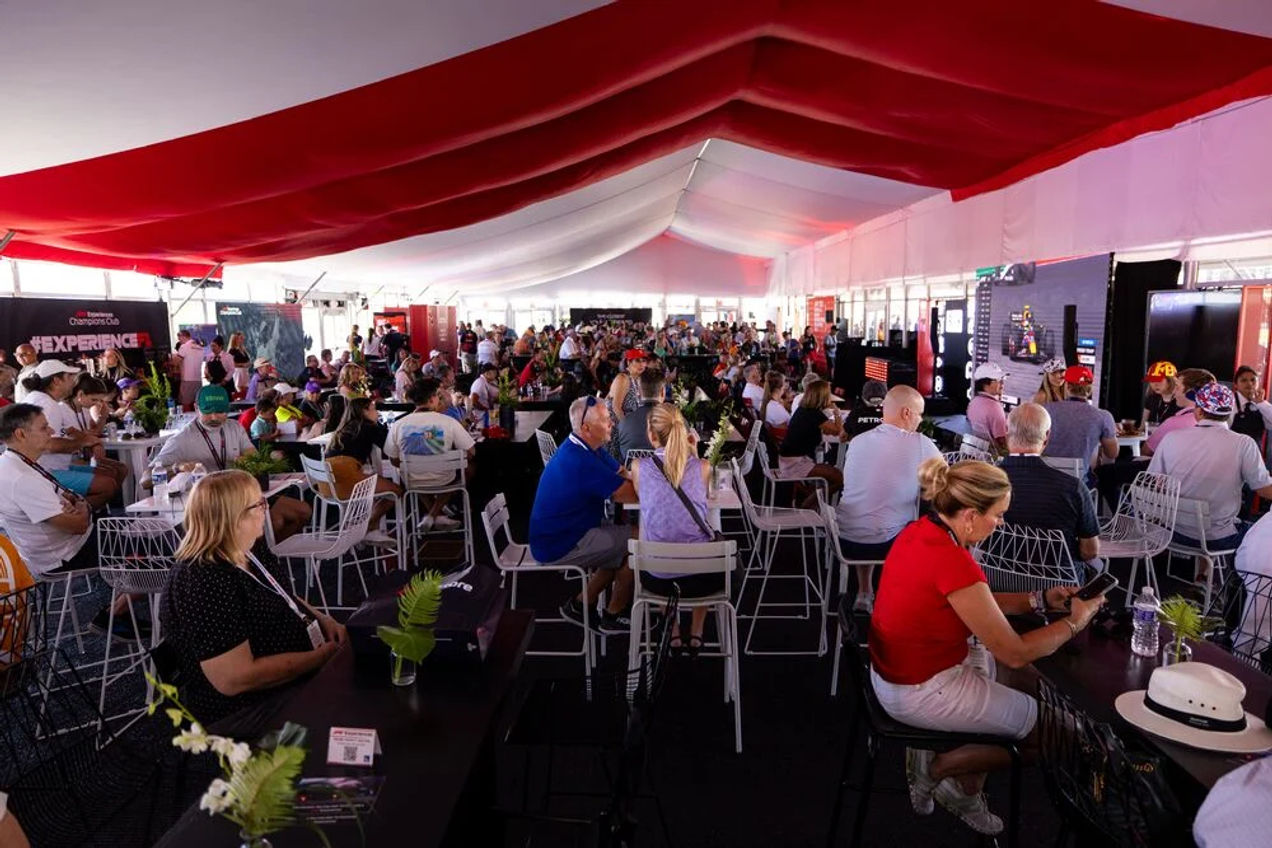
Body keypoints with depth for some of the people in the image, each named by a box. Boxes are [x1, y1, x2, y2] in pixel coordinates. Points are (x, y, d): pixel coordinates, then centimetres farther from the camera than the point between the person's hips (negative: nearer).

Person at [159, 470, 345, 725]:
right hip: (250, 715, -9)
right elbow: (234, 679, -29)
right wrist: (320, 657, -22)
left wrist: (322, 618, -1)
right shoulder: (204, 585, -27)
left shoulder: (248, 549, 2)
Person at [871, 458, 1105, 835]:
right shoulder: (953, 564, -31)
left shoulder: (921, 530, -4)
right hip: (921, 693, -8)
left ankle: (966, 795, 25)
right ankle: (940, 767, 12)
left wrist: (1041, 599, 5)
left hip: (895, 667, 9)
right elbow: (1016, 654, -19)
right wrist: (1074, 622, -5)